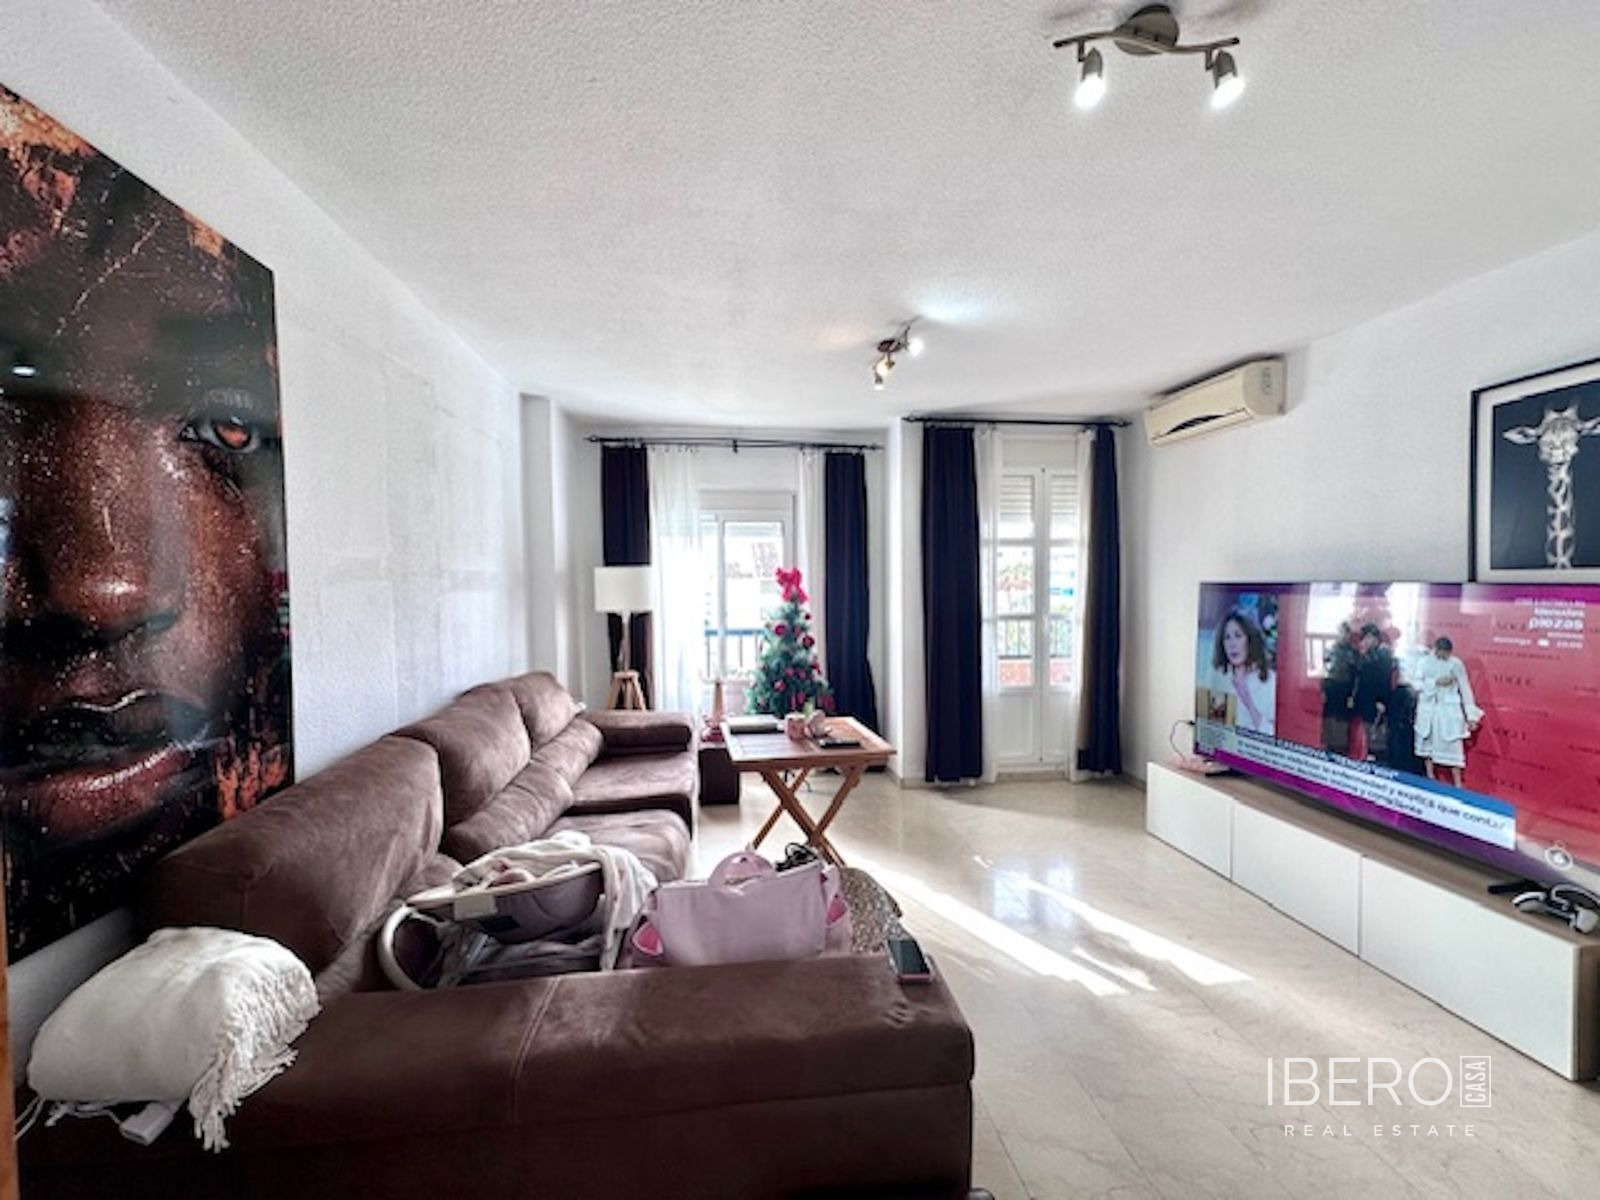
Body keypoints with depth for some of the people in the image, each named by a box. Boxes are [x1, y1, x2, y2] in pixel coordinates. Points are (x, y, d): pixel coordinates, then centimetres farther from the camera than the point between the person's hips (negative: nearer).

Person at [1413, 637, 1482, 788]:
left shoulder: (1456, 664, -6)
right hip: (1428, 709, 2)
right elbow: (1418, 684, -4)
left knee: (1453, 747, -2)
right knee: (1427, 743, 11)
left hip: (1449, 710, -2)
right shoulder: (1425, 662, -3)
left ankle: (1457, 785, 5)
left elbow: (1465, 689, -5)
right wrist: (1435, 682, -20)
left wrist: (1471, 715, -7)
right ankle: (1430, 779, 25)